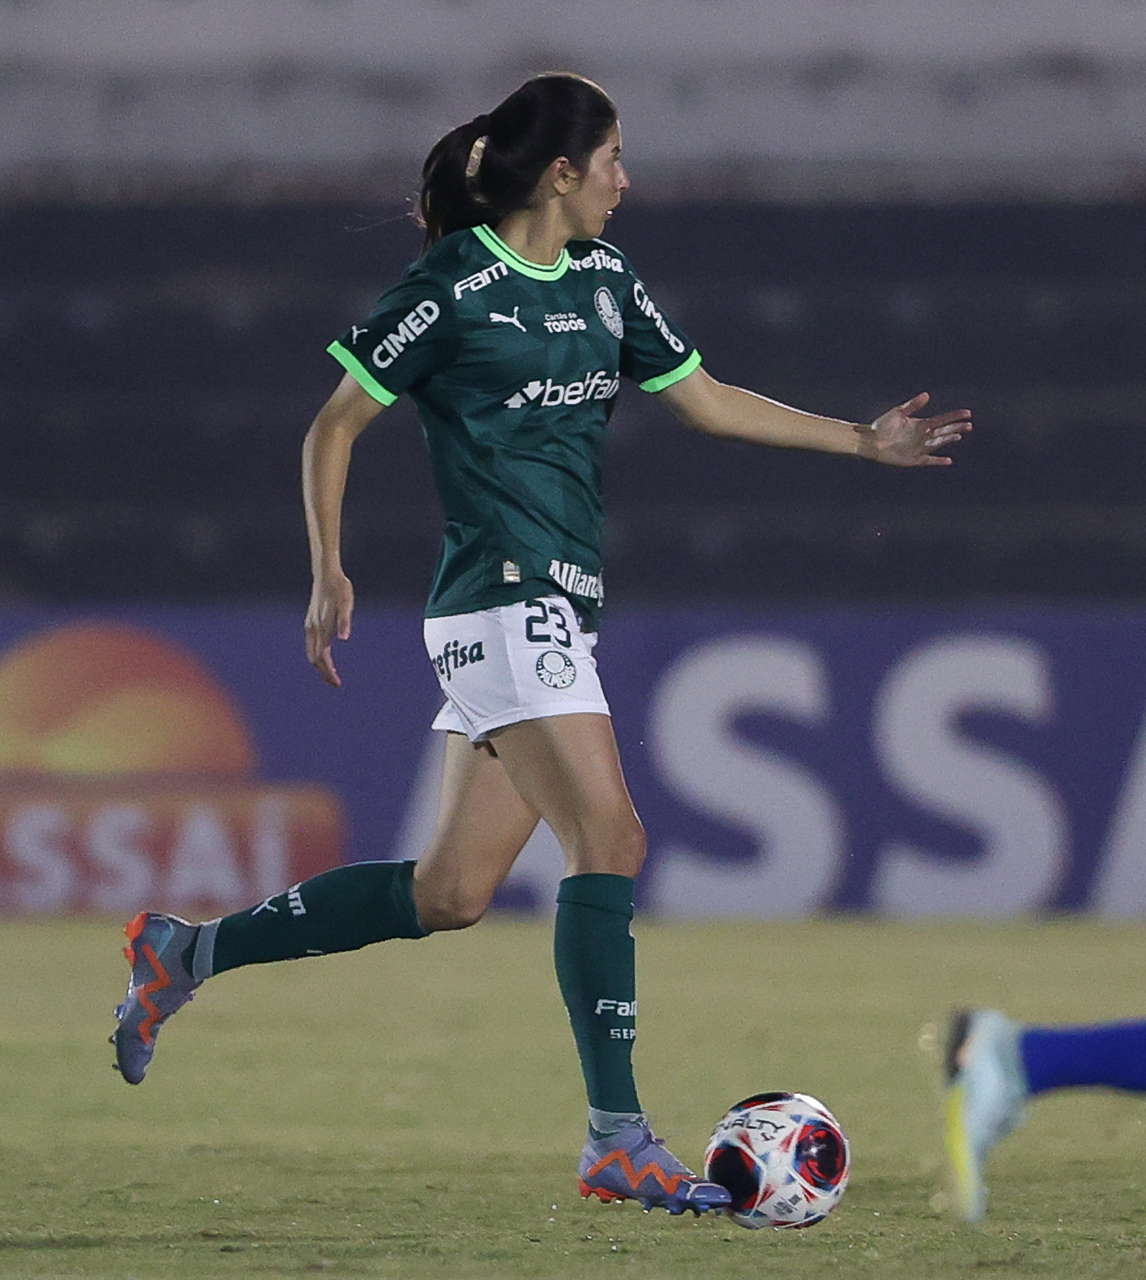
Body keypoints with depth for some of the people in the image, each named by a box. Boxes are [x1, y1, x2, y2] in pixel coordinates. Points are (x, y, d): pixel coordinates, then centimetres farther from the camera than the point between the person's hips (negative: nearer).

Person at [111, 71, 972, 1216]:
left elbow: (705, 400, 22)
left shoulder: (602, 281, 14)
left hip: (560, 609, 9)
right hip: (503, 598, -9)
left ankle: (187, 953, 21)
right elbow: (334, 426, -2)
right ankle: (619, 1142, -14)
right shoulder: (455, 282, -8)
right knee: (609, 839, -15)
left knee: (451, 892, 8)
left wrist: (865, 442, 19)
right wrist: (329, 576, -8)